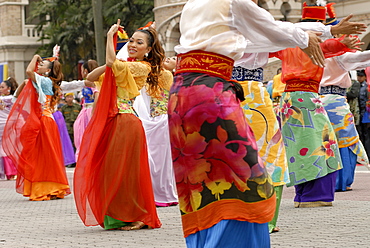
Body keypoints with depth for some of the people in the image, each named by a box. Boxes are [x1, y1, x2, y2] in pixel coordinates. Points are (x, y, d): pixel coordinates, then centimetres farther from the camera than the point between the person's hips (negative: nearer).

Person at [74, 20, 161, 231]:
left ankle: (139, 217, 4)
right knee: (109, 170, 9)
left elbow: (112, 62, -22)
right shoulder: (125, 66, 20)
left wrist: (110, 36, -10)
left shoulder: (142, 67, -7)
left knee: (124, 171, -5)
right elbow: (91, 77, 18)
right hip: (112, 122, 9)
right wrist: (107, 66, 1)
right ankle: (117, 217, 16)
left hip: (126, 122, -9)